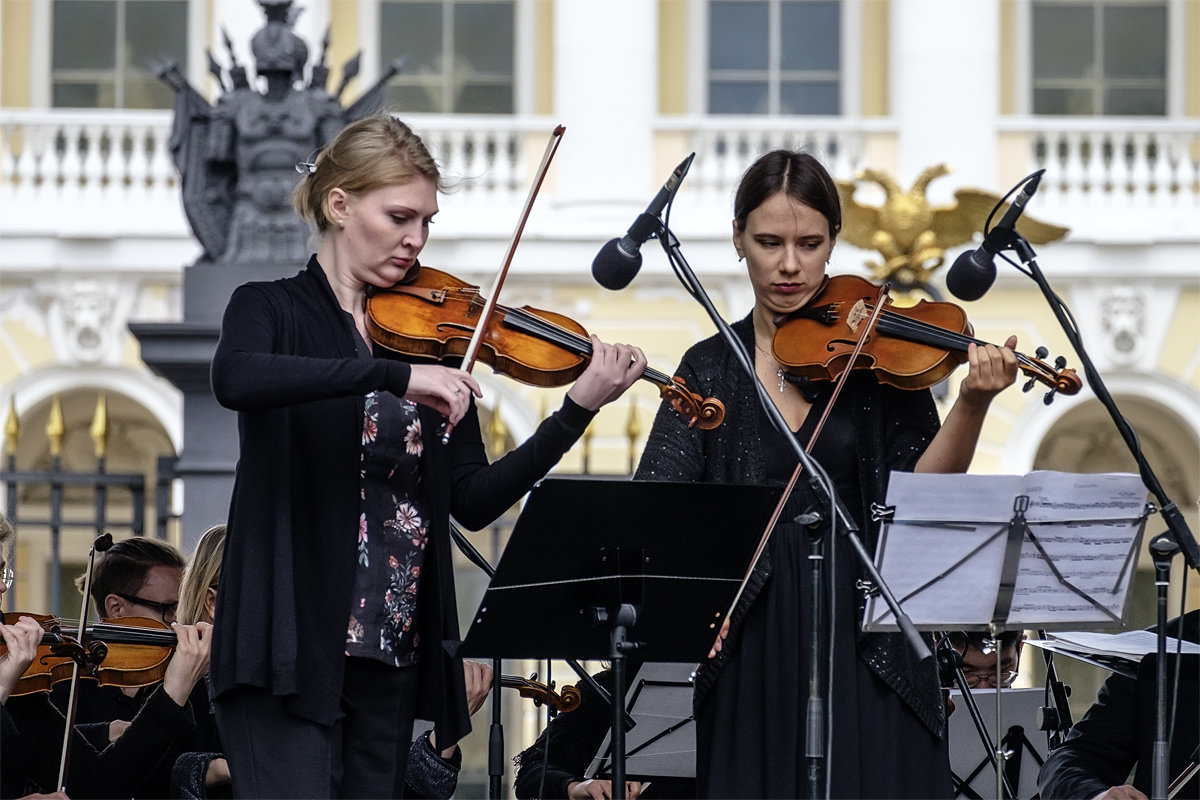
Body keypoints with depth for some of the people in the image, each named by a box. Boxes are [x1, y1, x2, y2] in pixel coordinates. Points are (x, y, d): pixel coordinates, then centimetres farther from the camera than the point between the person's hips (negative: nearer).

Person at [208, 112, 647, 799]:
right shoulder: (271, 311, 1)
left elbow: (475, 502, 6)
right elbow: (235, 380, -25)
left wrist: (580, 408, -5)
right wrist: (397, 375, -30)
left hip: (392, 657, 5)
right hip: (289, 648, -5)